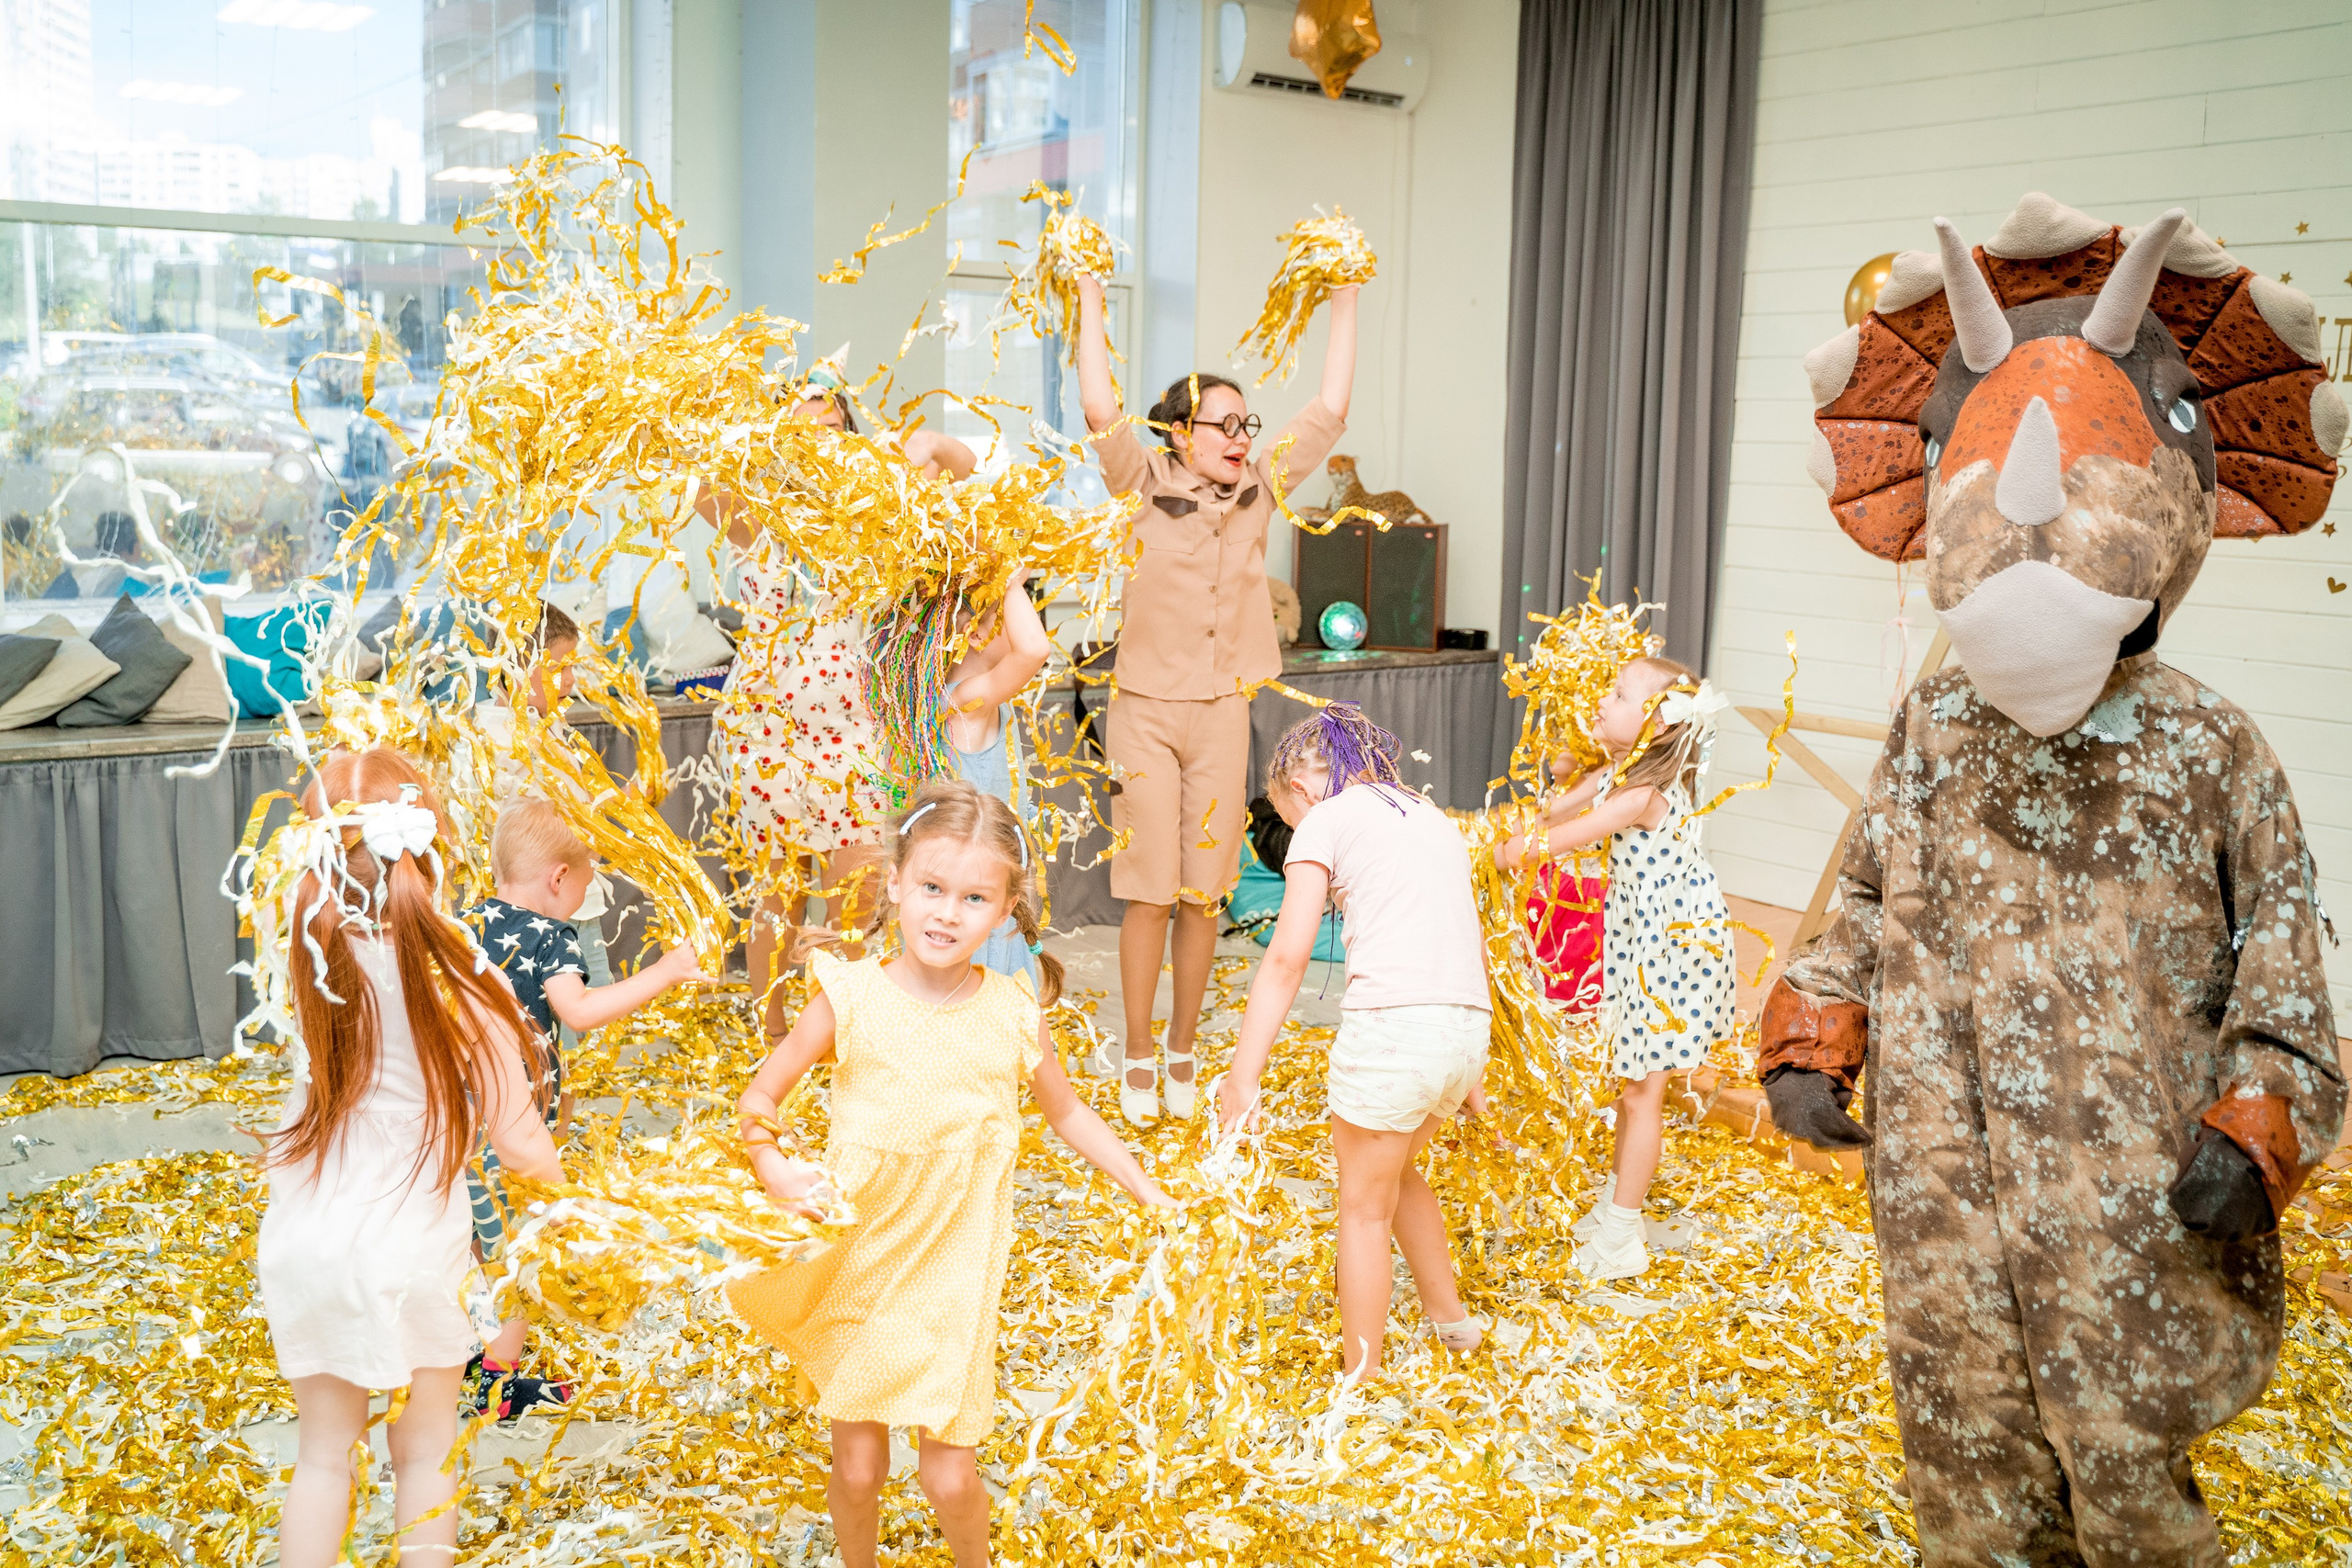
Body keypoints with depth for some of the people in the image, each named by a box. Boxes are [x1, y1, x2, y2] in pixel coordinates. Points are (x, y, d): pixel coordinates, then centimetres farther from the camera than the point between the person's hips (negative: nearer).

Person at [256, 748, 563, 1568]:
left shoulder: (313, 956, -11)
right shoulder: (459, 981, -19)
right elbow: (515, 1140, -11)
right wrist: (561, 1175, 9)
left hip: (304, 1245, 3)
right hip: (407, 1248, -3)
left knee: (324, 1453, 20)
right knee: (425, 1456, 17)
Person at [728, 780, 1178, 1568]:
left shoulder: (1014, 1014, -6)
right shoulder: (852, 998, -11)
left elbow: (1068, 1112, 11)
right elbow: (759, 1097, -2)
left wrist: (1153, 1196, 11)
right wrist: (771, 1163, -22)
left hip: (955, 1277, 0)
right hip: (856, 1269, 0)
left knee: (949, 1477, 3)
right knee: (856, 1469, 10)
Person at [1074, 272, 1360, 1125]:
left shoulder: (1258, 491, 7)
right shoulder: (1144, 487, -2)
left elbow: (1329, 409, 9)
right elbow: (1100, 406, -15)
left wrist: (1344, 302, 9)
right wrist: (1091, 298, -11)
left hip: (1222, 711, 3)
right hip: (1147, 709, -3)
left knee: (1204, 891, 7)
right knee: (1149, 889, -1)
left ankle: (1182, 1053, 20)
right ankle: (1138, 1061, 11)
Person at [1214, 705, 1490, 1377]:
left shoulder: (1326, 820, 4)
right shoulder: (1433, 817, 24)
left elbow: (1287, 958, -5)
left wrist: (1243, 1078, -6)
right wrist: (1473, 1078, 30)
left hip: (1392, 1023, -7)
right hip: (1468, 1027, 7)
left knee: (1364, 1209, 11)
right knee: (1392, 1170, 31)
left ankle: (1360, 1380, 19)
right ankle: (1449, 1317, 45)